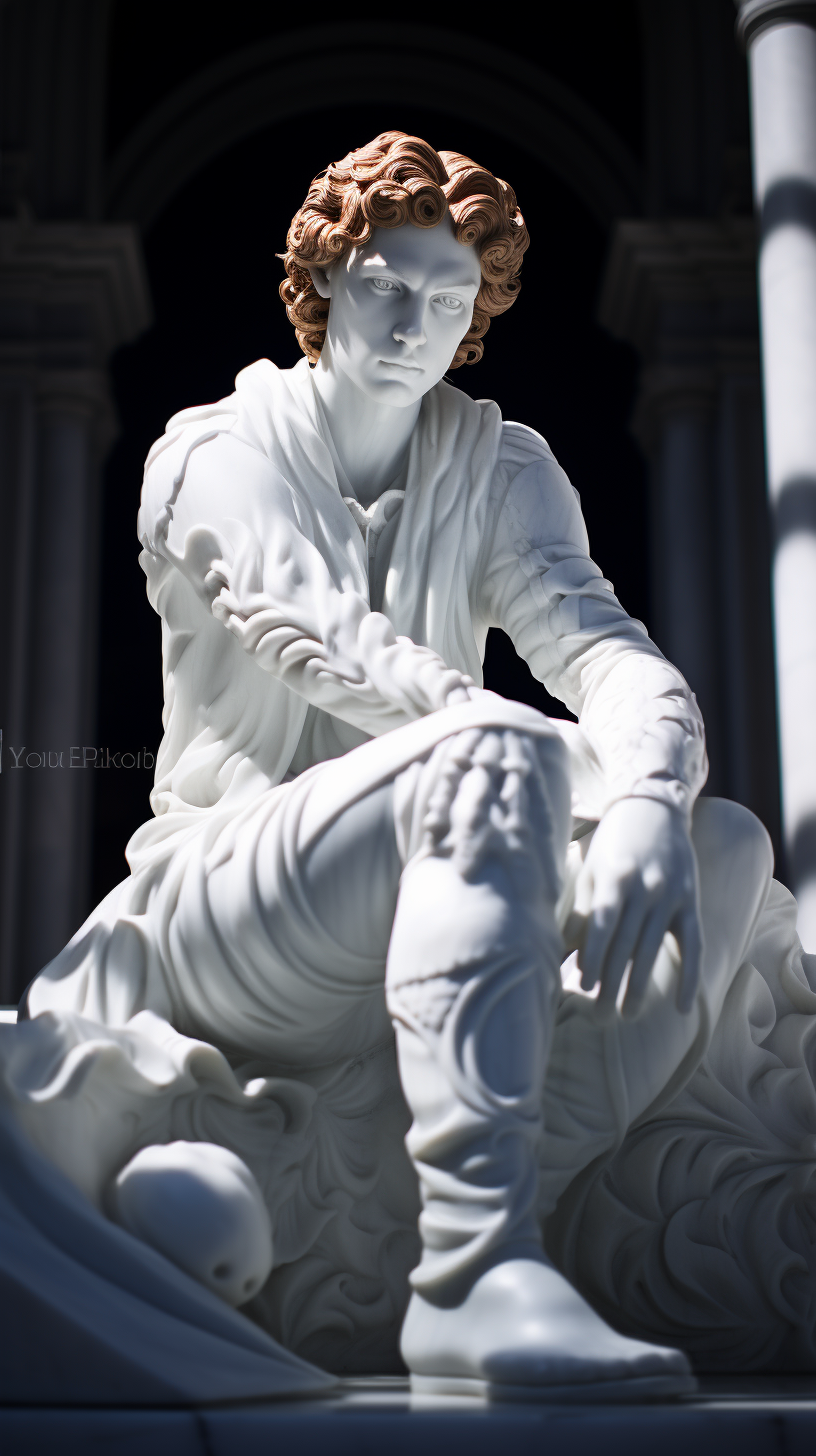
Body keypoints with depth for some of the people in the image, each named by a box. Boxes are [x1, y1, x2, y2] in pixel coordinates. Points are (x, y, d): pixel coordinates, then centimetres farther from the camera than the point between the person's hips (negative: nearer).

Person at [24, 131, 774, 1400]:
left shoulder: (502, 471, 13)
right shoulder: (215, 455, 0)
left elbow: (605, 648, -7)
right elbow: (333, 651, -19)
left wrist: (649, 797, -30)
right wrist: (581, 765, -32)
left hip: (434, 939, 5)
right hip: (223, 920, -5)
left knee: (724, 845, -18)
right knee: (493, 761, -34)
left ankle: (499, 1237, -30)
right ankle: (476, 1275, -44)